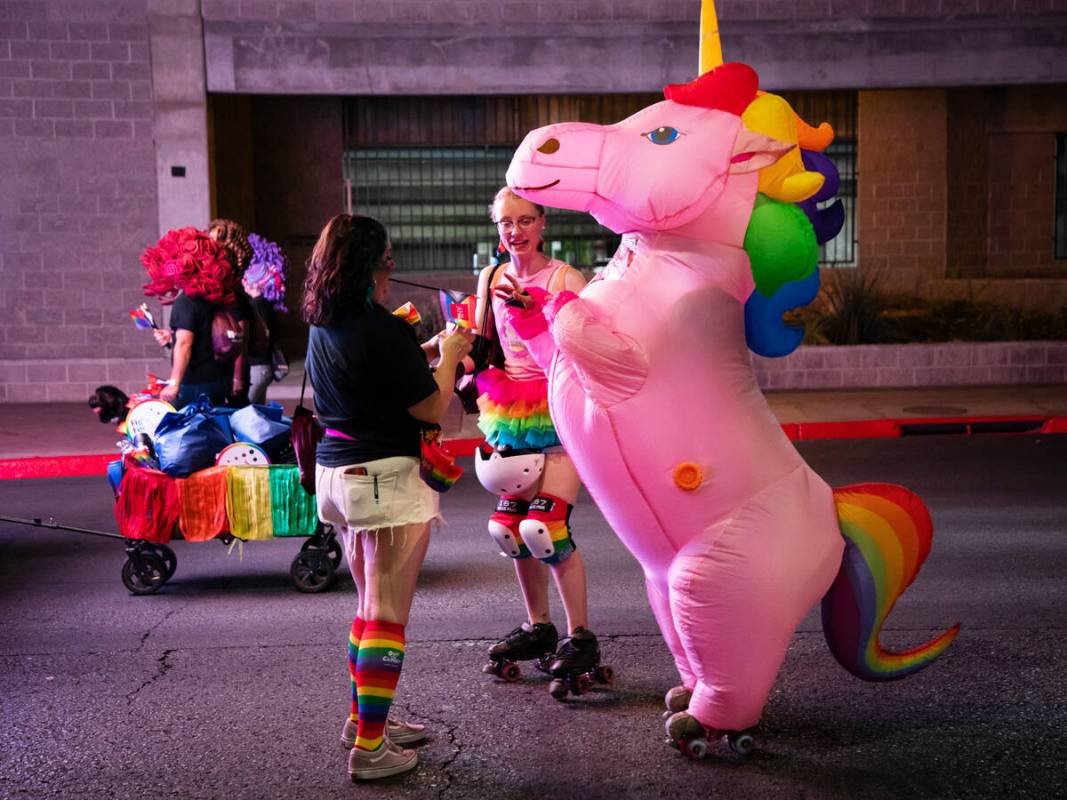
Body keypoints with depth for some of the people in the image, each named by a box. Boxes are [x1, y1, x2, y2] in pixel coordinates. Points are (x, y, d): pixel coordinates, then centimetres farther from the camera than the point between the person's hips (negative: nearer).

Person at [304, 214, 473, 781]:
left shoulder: (323, 327, 7)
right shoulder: (383, 331, -18)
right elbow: (432, 410, -12)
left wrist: (426, 351, 16)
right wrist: (450, 355, 3)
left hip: (336, 473, 9)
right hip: (385, 479, -9)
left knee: (370, 606, 21)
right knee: (387, 616, 0)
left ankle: (361, 719, 30)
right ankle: (369, 747, 6)